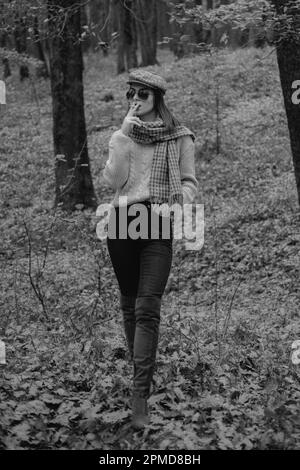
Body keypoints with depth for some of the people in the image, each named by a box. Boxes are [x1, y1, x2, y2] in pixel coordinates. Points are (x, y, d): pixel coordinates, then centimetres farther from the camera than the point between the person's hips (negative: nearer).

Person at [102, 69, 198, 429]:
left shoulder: (179, 136, 4)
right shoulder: (121, 136, 11)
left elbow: (190, 182, 6)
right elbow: (113, 179, -4)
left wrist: (178, 200, -15)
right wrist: (124, 135, -10)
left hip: (159, 225, -3)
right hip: (122, 221, 3)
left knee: (147, 308, -13)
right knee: (129, 303, 10)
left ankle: (140, 396, -16)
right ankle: (141, 371, 29)